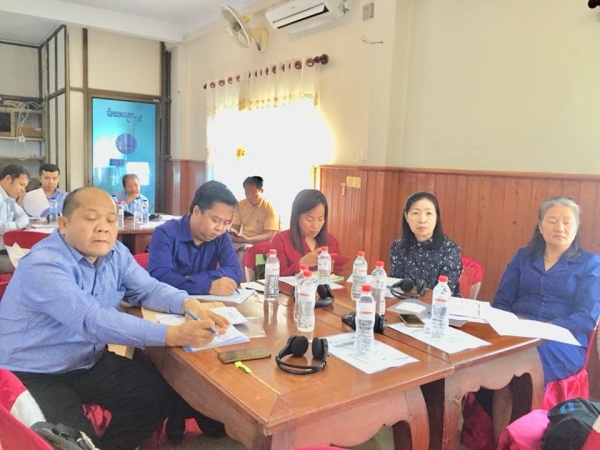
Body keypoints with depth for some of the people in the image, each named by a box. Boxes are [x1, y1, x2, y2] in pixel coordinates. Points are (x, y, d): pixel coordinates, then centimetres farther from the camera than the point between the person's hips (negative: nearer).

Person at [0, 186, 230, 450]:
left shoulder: (116, 254, -1)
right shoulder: (43, 265, -26)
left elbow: (148, 288, 0)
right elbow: (93, 320, -36)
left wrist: (188, 304, -24)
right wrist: (172, 335, -44)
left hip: (89, 363, 7)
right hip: (32, 375, -7)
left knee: (163, 395, -1)